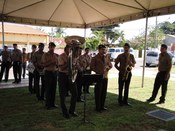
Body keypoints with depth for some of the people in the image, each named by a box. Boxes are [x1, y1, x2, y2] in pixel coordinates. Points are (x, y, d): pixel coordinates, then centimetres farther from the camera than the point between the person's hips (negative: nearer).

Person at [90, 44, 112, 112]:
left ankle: (102, 106, 23)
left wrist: (107, 68, 1)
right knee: (98, 92, 0)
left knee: (104, 92, 10)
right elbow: (92, 67, -7)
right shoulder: (95, 58, -4)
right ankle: (98, 107, 10)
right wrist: (98, 71, -15)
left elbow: (110, 65, 21)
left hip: (105, 77, 6)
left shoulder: (106, 58, 12)